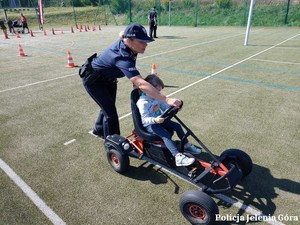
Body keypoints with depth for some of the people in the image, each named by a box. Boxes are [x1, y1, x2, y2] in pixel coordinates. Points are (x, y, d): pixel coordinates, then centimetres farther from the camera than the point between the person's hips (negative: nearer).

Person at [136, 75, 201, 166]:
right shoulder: (143, 102, -24)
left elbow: (165, 107, 10)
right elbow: (145, 119, -27)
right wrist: (155, 120, -46)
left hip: (159, 120, 9)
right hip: (149, 124, -8)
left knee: (177, 126, 1)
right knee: (165, 135, -28)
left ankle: (187, 146, 16)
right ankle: (178, 157, -33)